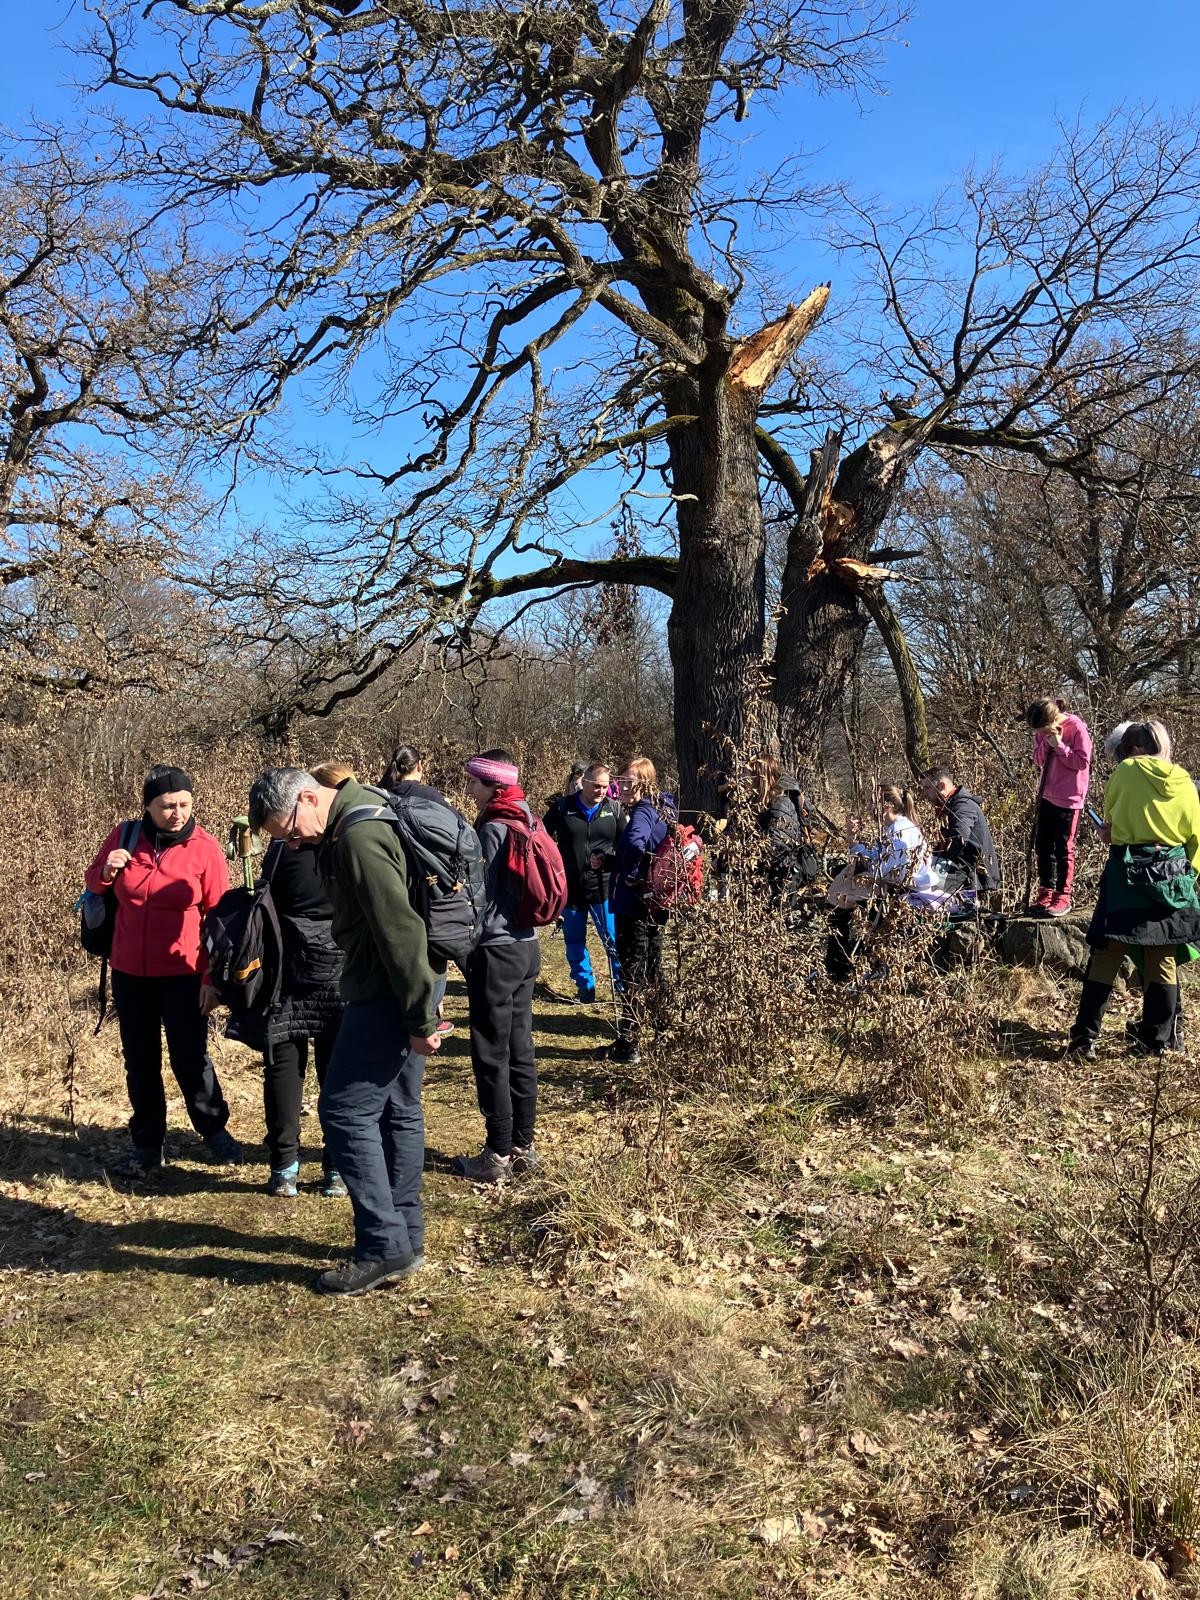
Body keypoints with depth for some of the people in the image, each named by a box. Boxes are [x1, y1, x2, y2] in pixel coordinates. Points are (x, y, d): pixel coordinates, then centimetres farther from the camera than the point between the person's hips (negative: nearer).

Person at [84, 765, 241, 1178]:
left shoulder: (205, 849, -11)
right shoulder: (124, 837, -3)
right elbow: (92, 883, 12)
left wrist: (212, 976, -10)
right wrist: (106, 872, -11)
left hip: (183, 976, -3)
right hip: (130, 974, 4)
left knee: (190, 1059, 4)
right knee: (140, 1062, 14)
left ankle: (214, 1131, 27)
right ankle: (147, 1145, 28)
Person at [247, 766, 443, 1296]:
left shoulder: (357, 837, -22)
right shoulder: (361, 819, 12)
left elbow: (401, 930, -25)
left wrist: (419, 1020, -19)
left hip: (387, 994, -10)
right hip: (400, 989, 10)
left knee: (345, 1111, -3)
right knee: (398, 1110, 16)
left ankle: (383, 1247, 4)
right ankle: (406, 1240, 26)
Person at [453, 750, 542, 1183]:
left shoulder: (493, 828, -16)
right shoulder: (525, 821, 10)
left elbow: (483, 895, -16)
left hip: (496, 951, -9)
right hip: (527, 946, 9)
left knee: (492, 1057, 0)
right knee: (520, 1050, 13)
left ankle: (498, 1155, 7)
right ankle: (523, 1147, 22)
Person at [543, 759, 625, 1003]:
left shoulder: (614, 809, 0)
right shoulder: (562, 807, -3)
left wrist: (608, 859, -12)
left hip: (603, 888, -1)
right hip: (570, 888, 1)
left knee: (613, 941, 1)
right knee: (574, 943, 11)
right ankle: (585, 987, 26)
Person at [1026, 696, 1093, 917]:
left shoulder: (1077, 728, -16)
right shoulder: (1043, 730, 2)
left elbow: (1082, 762, -16)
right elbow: (1038, 761, 6)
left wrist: (1059, 746, -22)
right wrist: (1046, 745, -11)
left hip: (1069, 798, -6)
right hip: (1047, 795, 7)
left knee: (1064, 848, 0)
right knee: (1042, 845, 10)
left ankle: (1062, 897, 8)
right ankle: (1045, 892, 21)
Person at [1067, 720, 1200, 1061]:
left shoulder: (1126, 771, -1)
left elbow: (1108, 818, 11)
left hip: (1128, 874, -3)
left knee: (1106, 956, 1)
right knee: (1164, 962, 10)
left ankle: (1084, 1039, 1)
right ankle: (1156, 1041, 15)